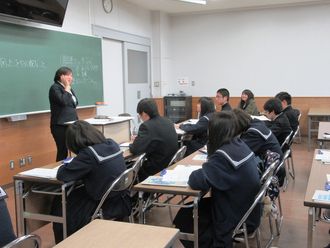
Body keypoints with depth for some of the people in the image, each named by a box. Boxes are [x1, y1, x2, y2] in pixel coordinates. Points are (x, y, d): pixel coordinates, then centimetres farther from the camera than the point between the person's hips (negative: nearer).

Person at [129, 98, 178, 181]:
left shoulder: (147, 126, -21)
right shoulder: (168, 122, 3)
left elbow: (135, 150, -22)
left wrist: (132, 144, 1)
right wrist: (138, 139, 14)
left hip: (158, 170, -8)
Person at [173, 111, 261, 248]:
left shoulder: (224, 155, -27)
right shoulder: (239, 144, 0)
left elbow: (198, 181, -29)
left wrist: (194, 174, -10)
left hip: (238, 219, -8)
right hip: (246, 208, 8)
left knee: (184, 218, 7)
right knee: (188, 210, 16)